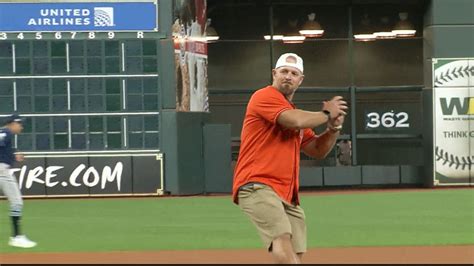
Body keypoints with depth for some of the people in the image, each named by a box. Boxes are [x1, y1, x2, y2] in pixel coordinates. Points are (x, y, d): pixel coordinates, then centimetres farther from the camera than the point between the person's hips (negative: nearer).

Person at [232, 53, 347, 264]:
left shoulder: (296, 113, 26)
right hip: (257, 186, -9)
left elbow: (318, 150, 25)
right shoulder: (264, 97, -1)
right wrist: (327, 114, -1)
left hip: (288, 195, 9)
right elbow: (296, 121, -18)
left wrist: (334, 127, 6)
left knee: (296, 255, 0)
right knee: (282, 238, -28)